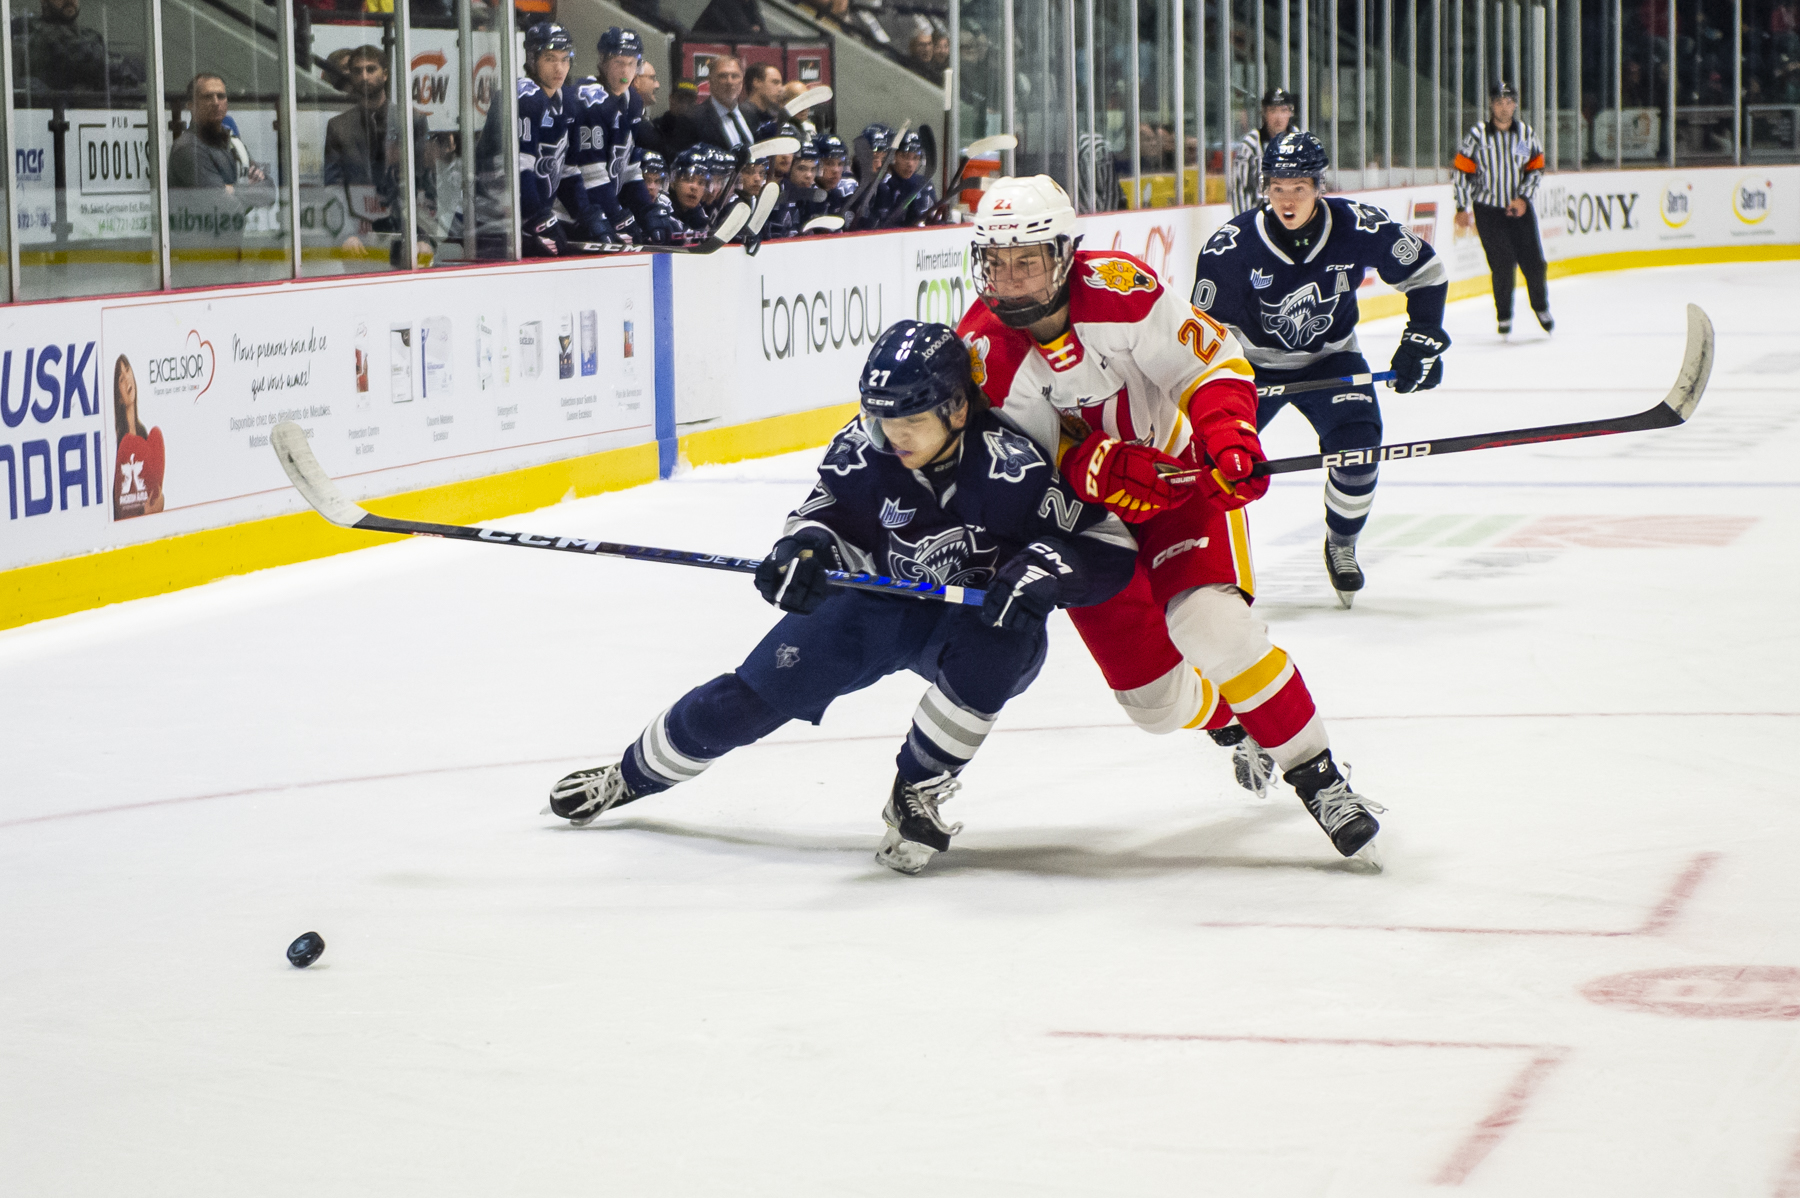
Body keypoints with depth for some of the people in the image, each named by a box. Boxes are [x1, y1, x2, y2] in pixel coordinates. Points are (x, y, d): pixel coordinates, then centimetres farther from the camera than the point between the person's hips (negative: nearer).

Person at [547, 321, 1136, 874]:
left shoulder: (1010, 469, -28)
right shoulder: (864, 450, -20)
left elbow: (1110, 546, -25)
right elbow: (832, 518, -12)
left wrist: (1043, 571, -42)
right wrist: (805, 547, -36)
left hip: (980, 616, -3)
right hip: (885, 604, 3)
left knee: (993, 645, -38)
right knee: (761, 688, -5)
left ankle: (917, 792, -17)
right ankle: (631, 774, 19)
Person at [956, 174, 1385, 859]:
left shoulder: (1116, 289, -23)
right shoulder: (982, 350, -16)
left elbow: (1210, 361, -16)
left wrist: (1228, 438, -34)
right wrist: (1105, 467, -35)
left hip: (1185, 475, -3)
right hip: (1091, 515, 3)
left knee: (1211, 626, -28)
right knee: (1153, 697, 1)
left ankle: (1316, 776, -13)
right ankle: (1231, 725, 39)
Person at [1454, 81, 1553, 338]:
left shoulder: (1526, 133, 2)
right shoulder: (1477, 134, -6)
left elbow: (1536, 169, 7)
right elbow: (1463, 171, -2)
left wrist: (1523, 198, -6)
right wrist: (1463, 208, -3)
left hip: (1519, 208, 2)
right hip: (1488, 210, -2)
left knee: (1533, 261, -1)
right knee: (1502, 264, -9)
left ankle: (1541, 307, 23)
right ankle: (1504, 316, 9)